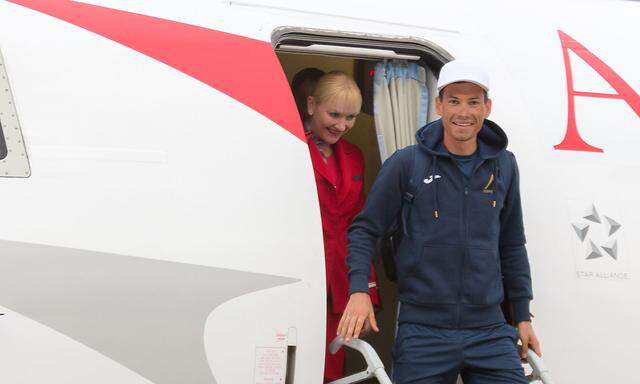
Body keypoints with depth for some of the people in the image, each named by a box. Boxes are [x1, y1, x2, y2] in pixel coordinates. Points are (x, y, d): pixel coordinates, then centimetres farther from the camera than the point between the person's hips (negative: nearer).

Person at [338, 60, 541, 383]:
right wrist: (359, 291, -12)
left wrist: (523, 316, 16)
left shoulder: (503, 166, 9)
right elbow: (365, 229, 2)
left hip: (489, 330, 3)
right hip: (422, 330, -3)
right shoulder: (407, 163, -2)